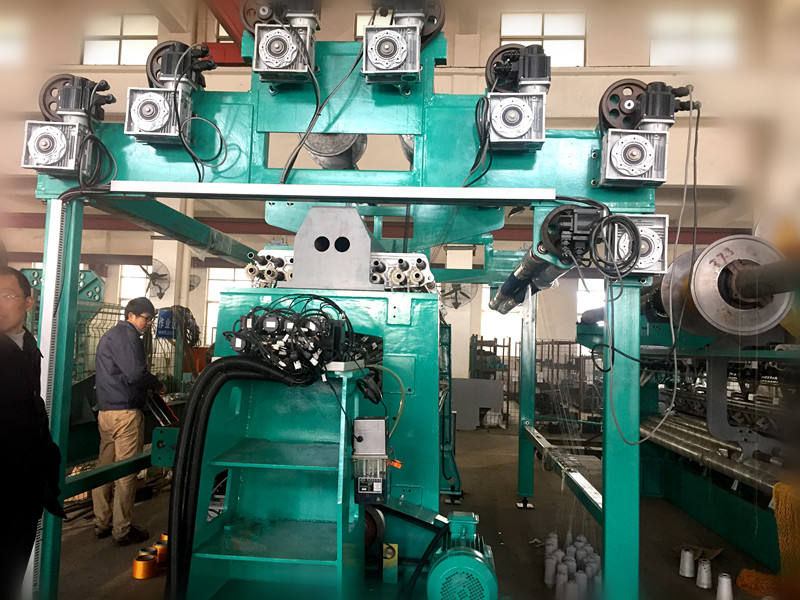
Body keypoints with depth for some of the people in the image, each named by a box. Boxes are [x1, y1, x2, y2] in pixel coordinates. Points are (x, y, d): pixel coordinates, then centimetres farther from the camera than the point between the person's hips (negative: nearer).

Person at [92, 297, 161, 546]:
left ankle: (102, 523, 23)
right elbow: (135, 373, -20)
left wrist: (148, 385, 15)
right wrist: (157, 384, -4)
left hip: (105, 411, 10)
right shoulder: (126, 334, -10)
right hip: (126, 412, -10)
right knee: (127, 472, -3)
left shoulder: (110, 335, 22)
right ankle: (123, 530, 4)